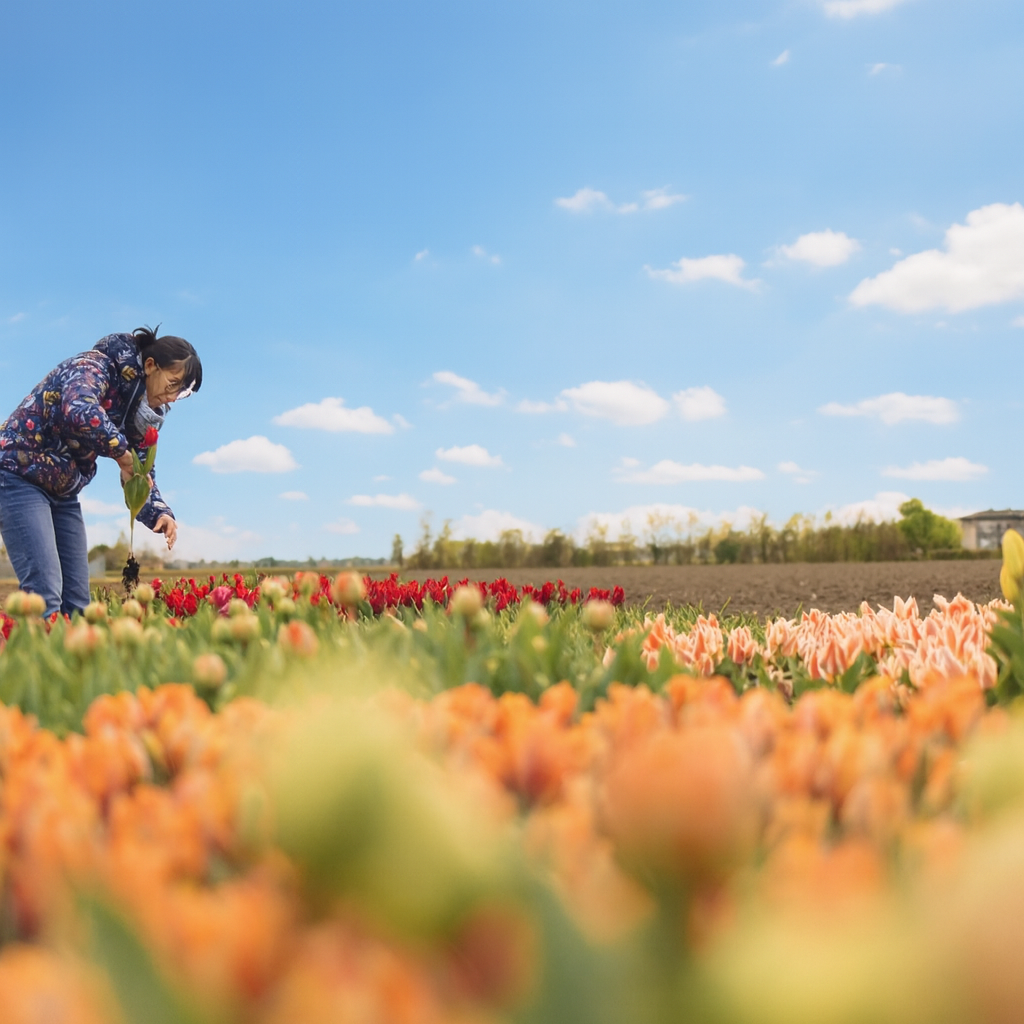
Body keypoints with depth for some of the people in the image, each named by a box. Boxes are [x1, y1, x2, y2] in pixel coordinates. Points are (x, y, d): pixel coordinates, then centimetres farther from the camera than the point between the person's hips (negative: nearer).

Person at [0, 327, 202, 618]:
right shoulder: (93, 367, -19)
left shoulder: (140, 408, 4)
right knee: (44, 593, -19)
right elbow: (80, 413, -42)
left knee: (77, 598, 4)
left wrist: (159, 513, -13)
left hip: (63, 491, 8)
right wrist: (122, 454, -31)